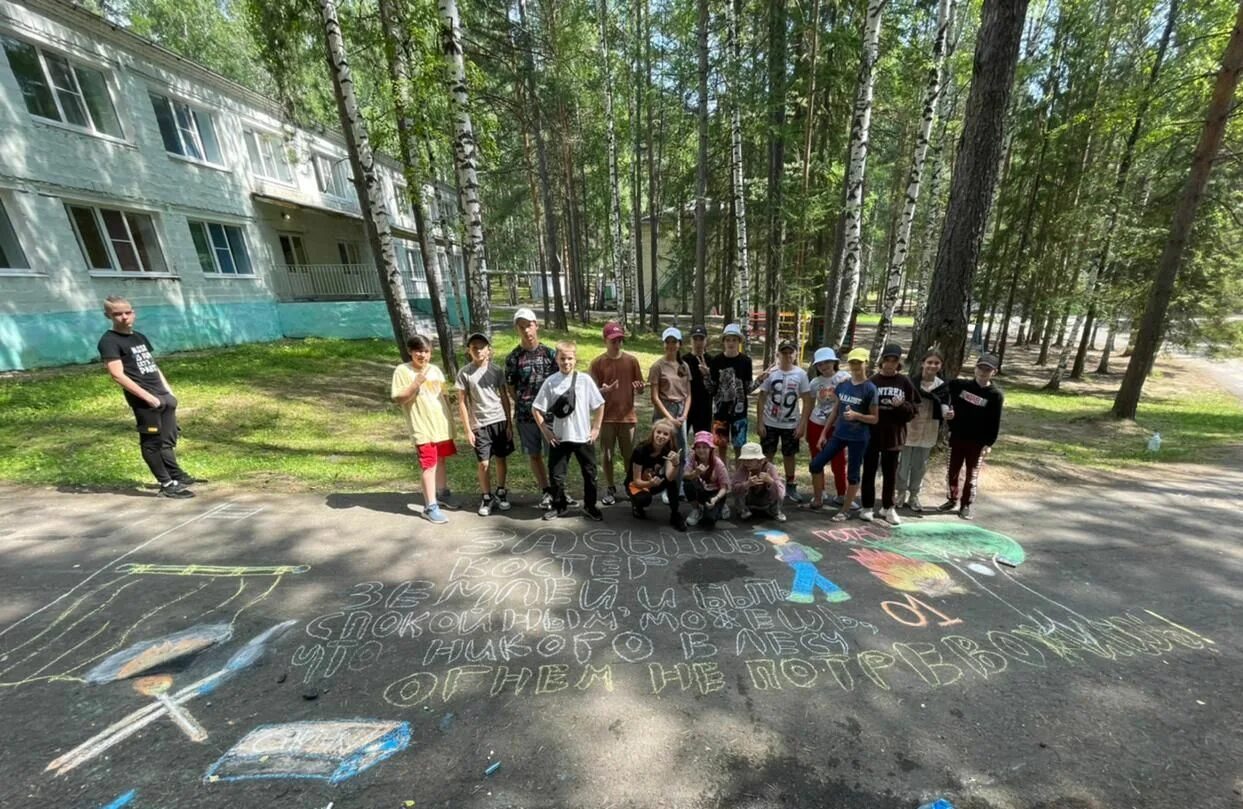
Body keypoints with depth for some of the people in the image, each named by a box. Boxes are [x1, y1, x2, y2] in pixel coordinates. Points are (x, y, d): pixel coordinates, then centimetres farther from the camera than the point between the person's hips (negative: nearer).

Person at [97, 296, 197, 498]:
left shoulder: (140, 337, 17)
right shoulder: (109, 341, -7)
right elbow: (117, 375, -15)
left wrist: (169, 391, 13)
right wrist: (147, 396, -20)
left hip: (163, 396, 7)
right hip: (144, 400, -7)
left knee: (168, 439, 15)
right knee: (152, 441, 1)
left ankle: (177, 476, 26)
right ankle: (167, 484, 5)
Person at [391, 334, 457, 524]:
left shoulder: (435, 370, 8)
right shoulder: (402, 370, -7)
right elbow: (398, 398, -11)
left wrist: (449, 419, 15)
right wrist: (415, 384, -23)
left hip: (442, 424, 6)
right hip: (422, 427, -5)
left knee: (440, 460, 19)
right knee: (429, 465, -5)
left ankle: (442, 494, 36)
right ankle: (430, 506, 3)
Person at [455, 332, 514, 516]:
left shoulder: (496, 370, 2)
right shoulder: (464, 373, -5)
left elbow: (505, 398, 5)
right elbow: (462, 403, -3)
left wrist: (509, 424, 3)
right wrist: (468, 430, -6)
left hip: (500, 421, 2)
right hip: (480, 425, -2)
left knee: (501, 459, 10)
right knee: (483, 463, 2)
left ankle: (501, 493, 28)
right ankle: (486, 497, 21)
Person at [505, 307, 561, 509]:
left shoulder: (550, 353, 1)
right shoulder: (513, 358, -2)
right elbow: (511, 389, 3)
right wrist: (525, 405, -2)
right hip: (525, 415, 1)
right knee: (534, 455, 9)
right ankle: (546, 492, 23)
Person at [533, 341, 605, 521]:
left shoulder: (585, 379, -5)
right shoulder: (550, 381, -4)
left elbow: (599, 405, 2)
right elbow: (536, 408, 0)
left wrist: (596, 428, 0)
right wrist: (545, 431, -3)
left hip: (583, 437, 0)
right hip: (559, 438, 0)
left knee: (589, 473, 10)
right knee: (556, 474, 9)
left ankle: (590, 506, 29)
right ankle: (559, 506, 30)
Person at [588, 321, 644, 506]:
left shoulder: (631, 360, 3)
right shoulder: (597, 363, -3)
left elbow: (639, 388, 9)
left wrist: (638, 387, -15)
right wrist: (604, 390, -25)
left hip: (628, 416, 1)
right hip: (607, 417, -1)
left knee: (629, 455, 9)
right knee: (606, 455, 6)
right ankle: (610, 489, 23)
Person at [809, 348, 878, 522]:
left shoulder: (870, 389, -10)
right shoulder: (843, 385, 4)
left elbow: (874, 418, -7)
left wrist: (856, 415, -25)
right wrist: (824, 433, 10)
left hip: (858, 438, -5)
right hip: (838, 434, 5)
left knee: (852, 474, 5)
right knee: (816, 463, 4)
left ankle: (845, 510, 20)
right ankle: (817, 501, 21)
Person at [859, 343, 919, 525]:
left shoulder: (905, 382, 0)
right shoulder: (872, 381, -5)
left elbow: (914, 408, 3)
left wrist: (902, 405, -17)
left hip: (894, 434, 2)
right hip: (872, 434, -1)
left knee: (890, 473, 13)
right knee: (869, 471, 7)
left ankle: (888, 508, 27)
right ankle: (868, 507, 19)